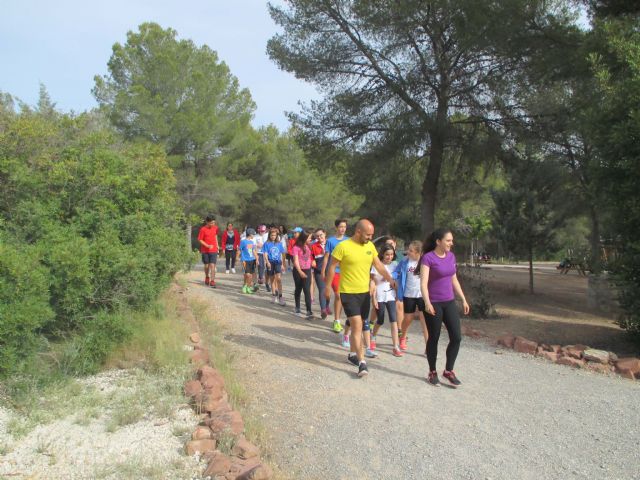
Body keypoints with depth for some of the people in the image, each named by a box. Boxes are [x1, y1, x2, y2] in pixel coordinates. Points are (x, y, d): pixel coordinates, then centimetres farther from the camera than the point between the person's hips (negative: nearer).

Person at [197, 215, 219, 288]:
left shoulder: (215, 228, 1)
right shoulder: (203, 229, -11)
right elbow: (199, 240, -8)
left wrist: (217, 245, 19)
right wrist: (207, 245, -19)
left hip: (213, 250, 1)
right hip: (205, 251, -1)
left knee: (212, 266, -8)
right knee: (206, 266, 11)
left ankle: (212, 281, -9)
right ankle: (207, 277, 36)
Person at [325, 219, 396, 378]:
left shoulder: (370, 246, 3)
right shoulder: (343, 246, -15)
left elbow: (378, 265, 11)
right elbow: (332, 267, -8)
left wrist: (390, 280, 1)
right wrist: (327, 286, -5)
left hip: (365, 292, 6)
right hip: (348, 293, -6)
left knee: (357, 325, 16)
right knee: (357, 325, -13)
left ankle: (353, 353, 33)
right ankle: (362, 362, -12)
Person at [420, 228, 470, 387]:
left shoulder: (451, 256, 7)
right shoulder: (428, 258, -13)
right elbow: (423, 283, -19)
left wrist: (463, 299, 15)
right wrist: (427, 303, -31)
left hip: (449, 303, 6)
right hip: (434, 304, -6)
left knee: (456, 337, 0)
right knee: (434, 338, 4)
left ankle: (448, 371, 16)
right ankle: (432, 372, 20)